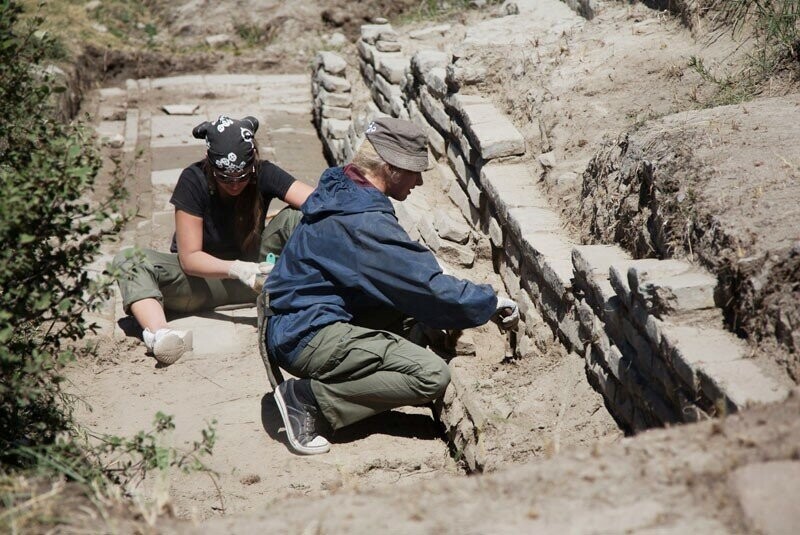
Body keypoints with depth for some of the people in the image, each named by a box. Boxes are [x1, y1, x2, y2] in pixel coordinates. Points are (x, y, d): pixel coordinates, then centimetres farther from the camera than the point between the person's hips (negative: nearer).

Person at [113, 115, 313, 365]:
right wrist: (238, 270, -38)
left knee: (294, 218, -22)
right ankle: (157, 333, -57)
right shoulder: (194, 180, -17)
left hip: (251, 268, 1)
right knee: (128, 262, -29)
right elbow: (189, 257, -20)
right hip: (201, 276, -1)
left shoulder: (264, 174, -12)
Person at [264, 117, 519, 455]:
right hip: (307, 337, -10)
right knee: (432, 375, -18)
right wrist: (492, 303, -4)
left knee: (412, 303, 11)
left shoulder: (340, 189, 8)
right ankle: (308, 399, -14)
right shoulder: (365, 222, -22)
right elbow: (432, 288, -19)